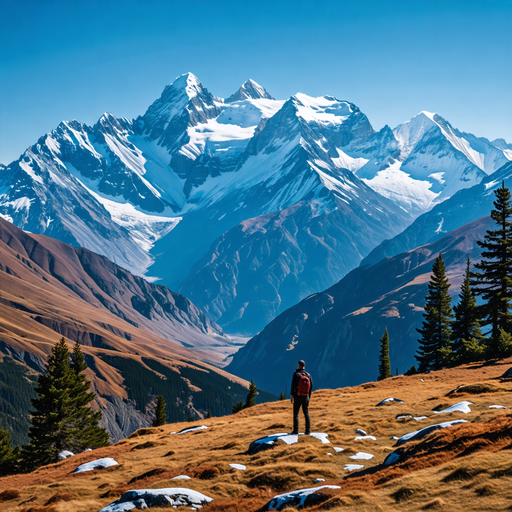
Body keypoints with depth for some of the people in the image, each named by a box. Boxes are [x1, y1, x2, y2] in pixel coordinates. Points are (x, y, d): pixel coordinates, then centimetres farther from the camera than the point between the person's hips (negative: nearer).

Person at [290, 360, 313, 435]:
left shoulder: (296, 374, -10)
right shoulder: (308, 375, 2)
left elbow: (293, 385, -14)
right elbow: (311, 386, 5)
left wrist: (291, 395, -8)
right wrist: (309, 396, 14)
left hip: (297, 396, -3)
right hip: (306, 397, 4)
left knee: (296, 414, 5)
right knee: (306, 413, 9)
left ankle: (296, 430, 2)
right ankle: (308, 431, 5)